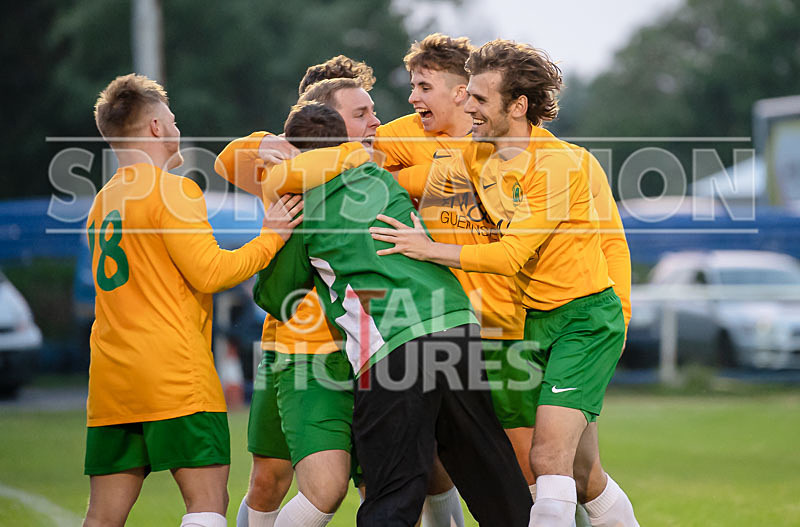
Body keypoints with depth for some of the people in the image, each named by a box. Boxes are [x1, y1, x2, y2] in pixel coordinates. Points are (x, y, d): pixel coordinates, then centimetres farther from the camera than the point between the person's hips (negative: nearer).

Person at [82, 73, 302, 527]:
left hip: (111, 378, 8)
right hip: (175, 376, -8)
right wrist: (270, 237, 1)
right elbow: (210, 273, -12)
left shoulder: (103, 201, 19)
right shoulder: (173, 190, -6)